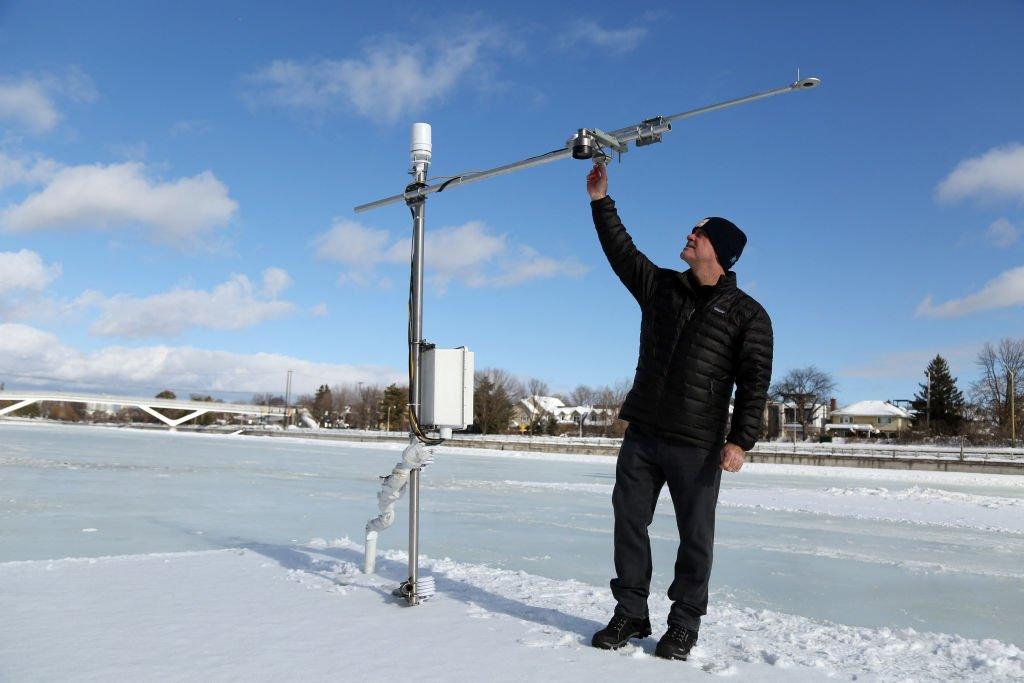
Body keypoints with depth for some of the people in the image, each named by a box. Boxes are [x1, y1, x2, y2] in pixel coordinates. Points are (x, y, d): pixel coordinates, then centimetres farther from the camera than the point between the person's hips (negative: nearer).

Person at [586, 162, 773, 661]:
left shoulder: (746, 314, -2)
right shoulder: (660, 286, 12)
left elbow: (754, 382, -7)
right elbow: (621, 251, 14)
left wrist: (740, 440, -17)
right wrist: (601, 201, 9)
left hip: (698, 445, -4)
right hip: (641, 434, 5)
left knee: (695, 536, 5)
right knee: (629, 522, 8)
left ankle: (684, 625, 20)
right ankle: (630, 614, 22)